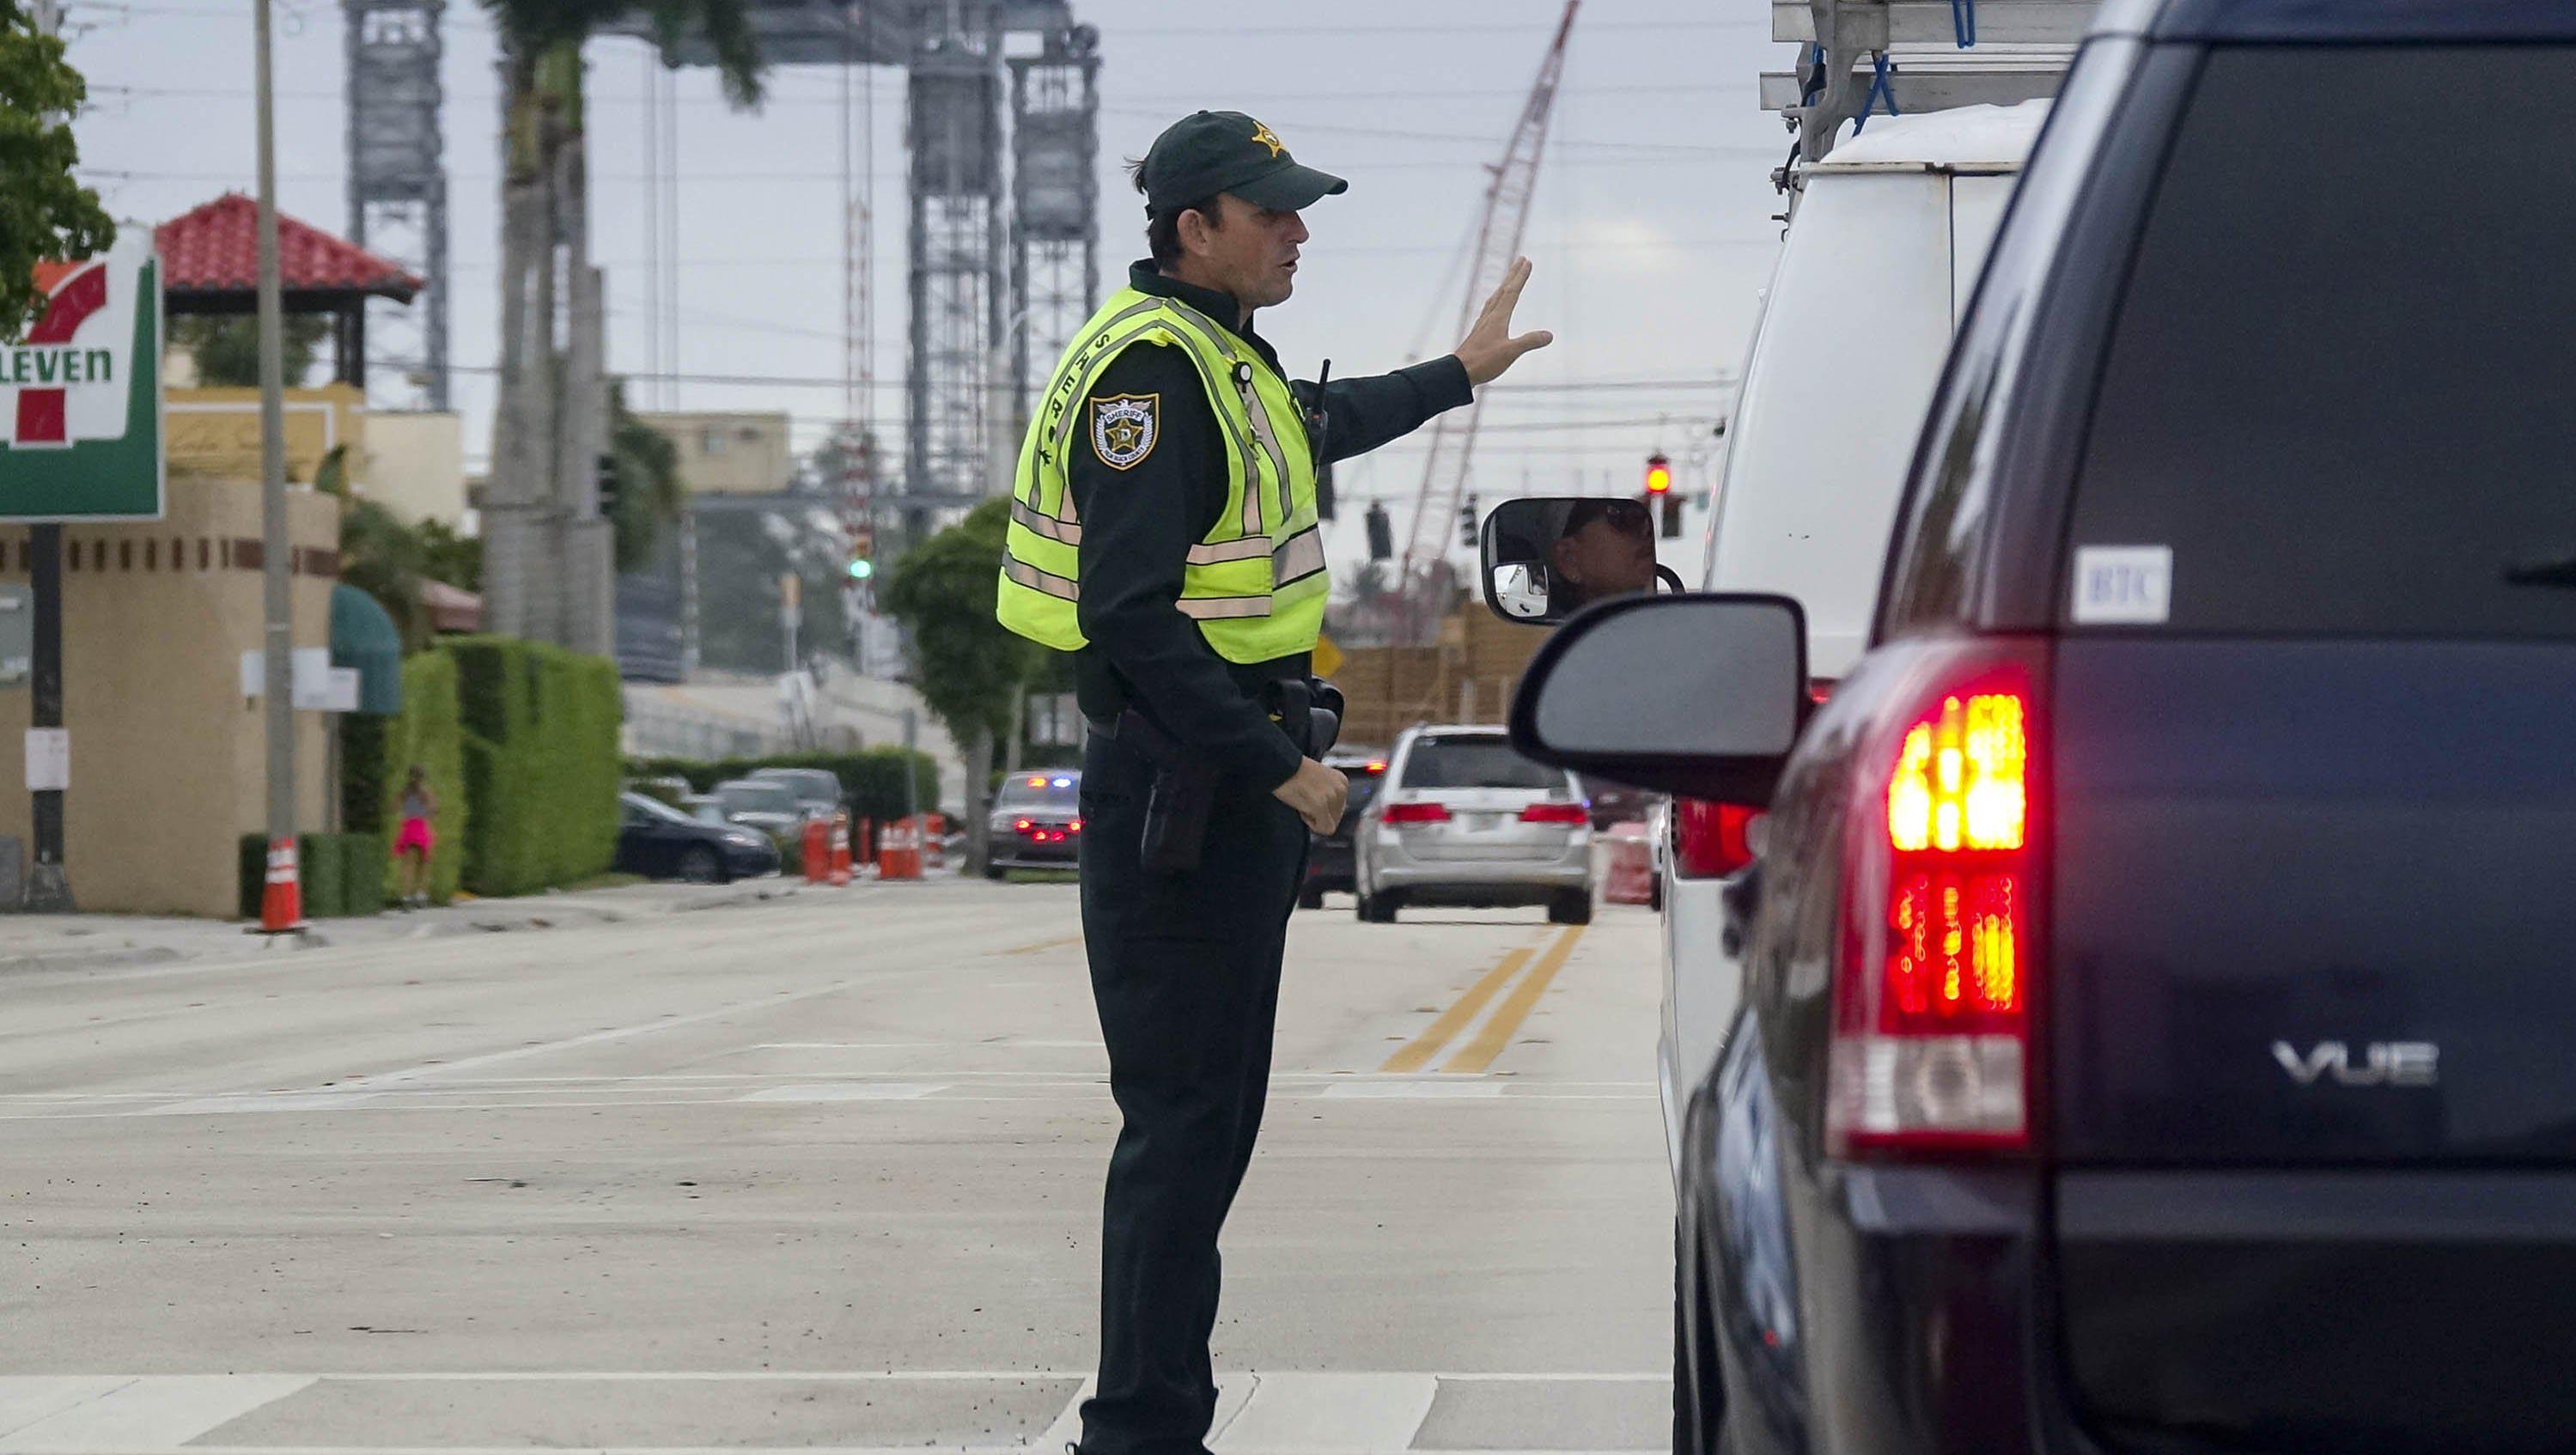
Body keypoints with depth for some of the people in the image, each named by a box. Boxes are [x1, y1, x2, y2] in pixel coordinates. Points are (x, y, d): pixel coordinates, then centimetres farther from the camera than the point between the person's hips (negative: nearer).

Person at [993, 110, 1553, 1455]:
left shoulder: (1223, 358, 15)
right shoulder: (1150, 367, -17)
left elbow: (1322, 424, 41)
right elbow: (1131, 613, -25)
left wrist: (1457, 375, 47)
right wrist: (1279, 764, -24)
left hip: (1239, 784, 11)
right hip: (1181, 789, -11)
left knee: (1214, 1115, 13)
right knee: (1183, 1119, -9)